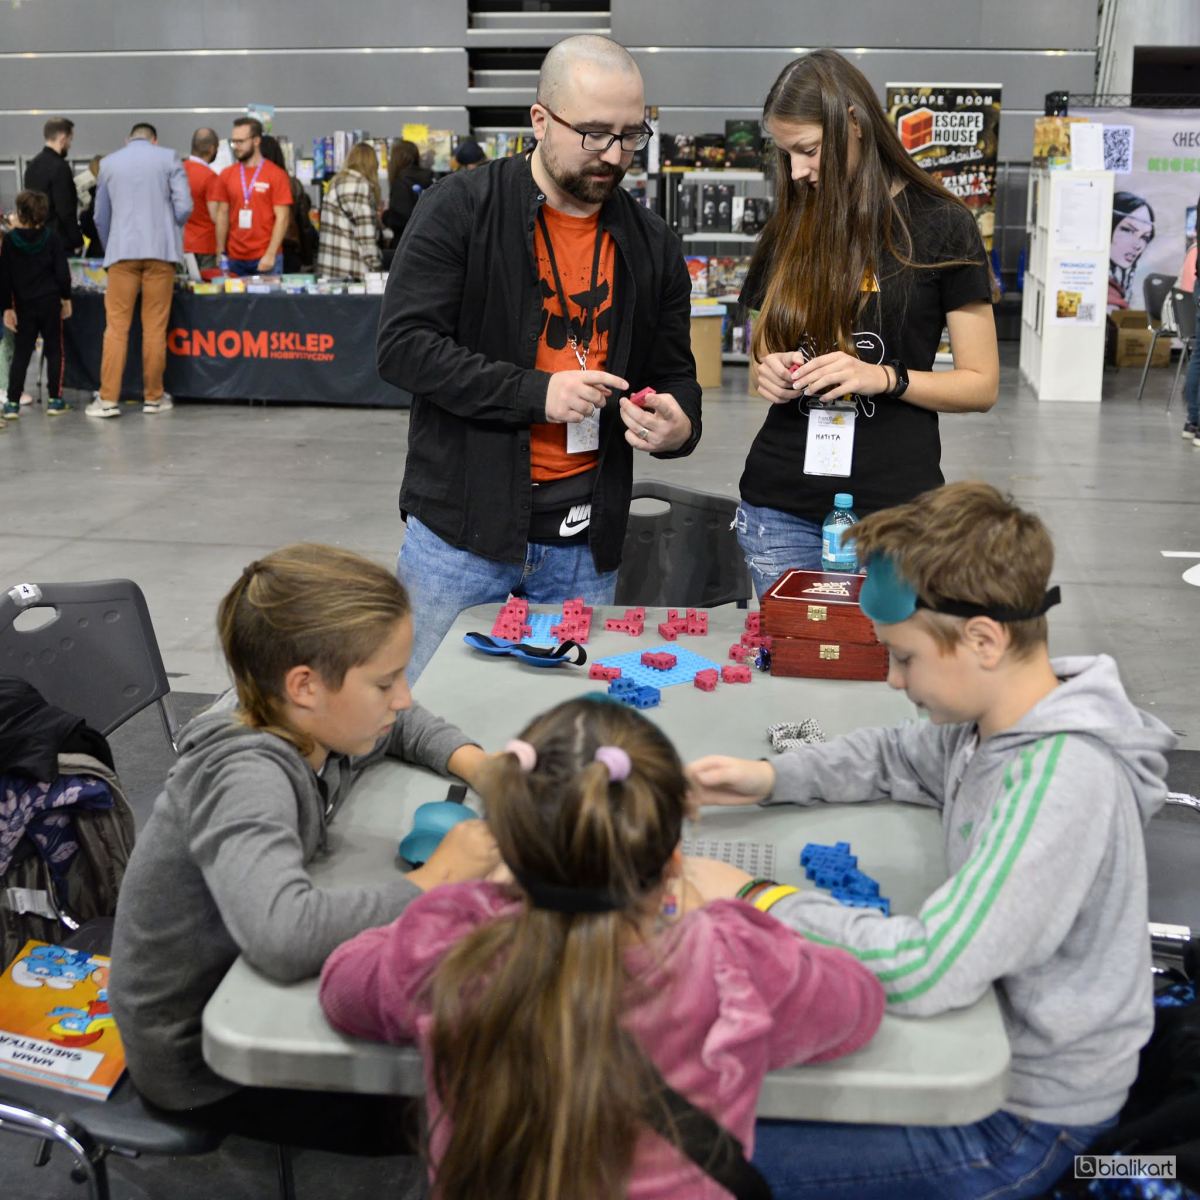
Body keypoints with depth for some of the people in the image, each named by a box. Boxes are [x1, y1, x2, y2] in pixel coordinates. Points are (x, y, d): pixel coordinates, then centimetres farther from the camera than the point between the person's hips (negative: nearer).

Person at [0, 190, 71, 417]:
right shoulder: (51, 238, -4)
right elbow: (62, 272, -4)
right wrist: (66, 298, 9)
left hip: (24, 306, 0)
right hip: (50, 303, 0)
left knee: (20, 353, 5)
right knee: (53, 351, 9)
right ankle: (54, 399, 8)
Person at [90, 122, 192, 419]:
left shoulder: (108, 163, 13)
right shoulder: (168, 158, 6)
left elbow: (100, 216, 17)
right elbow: (184, 207, -2)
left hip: (122, 251, 1)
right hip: (160, 250, -1)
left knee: (116, 326, 1)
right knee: (155, 327, 3)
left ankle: (108, 398, -3)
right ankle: (153, 397, 9)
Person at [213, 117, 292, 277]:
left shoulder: (276, 175, -3)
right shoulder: (226, 175, 8)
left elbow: (282, 218, -6)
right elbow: (222, 215, 11)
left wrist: (270, 255, -13)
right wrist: (221, 254, 4)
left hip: (265, 259, -3)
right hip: (234, 259, 3)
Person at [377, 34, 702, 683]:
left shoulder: (651, 242, 8)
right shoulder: (460, 208, -5)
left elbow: (673, 372, 15)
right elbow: (404, 344, -12)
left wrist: (677, 428, -9)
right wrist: (535, 392, -20)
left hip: (585, 542, 4)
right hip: (462, 526, -3)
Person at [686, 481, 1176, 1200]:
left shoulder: (1061, 778, -31)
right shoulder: (997, 720, -4)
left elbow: (925, 970, -36)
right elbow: (896, 758, 17)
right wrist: (771, 779, 0)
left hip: (1023, 1120, -8)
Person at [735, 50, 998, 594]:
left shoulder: (941, 225, -2)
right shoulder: (790, 227, 9)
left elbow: (981, 386, -2)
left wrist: (884, 377, -17)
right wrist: (770, 371, -2)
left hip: (892, 507, -3)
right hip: (780, 507, 4)